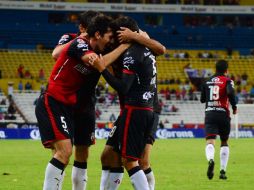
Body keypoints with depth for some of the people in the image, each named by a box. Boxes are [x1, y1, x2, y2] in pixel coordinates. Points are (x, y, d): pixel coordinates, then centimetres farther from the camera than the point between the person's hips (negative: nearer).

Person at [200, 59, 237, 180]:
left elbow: (202, 99, 18)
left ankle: (211, 160, -43)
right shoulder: (227, 81, 0)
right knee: (224, 143, 17)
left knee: (210, 142, -11)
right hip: (223, 114, -1)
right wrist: (234, 107, -7)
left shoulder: (207, 81, 12)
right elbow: (230, 92, -20)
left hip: (209, 113, 1)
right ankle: (223, 170, 12)